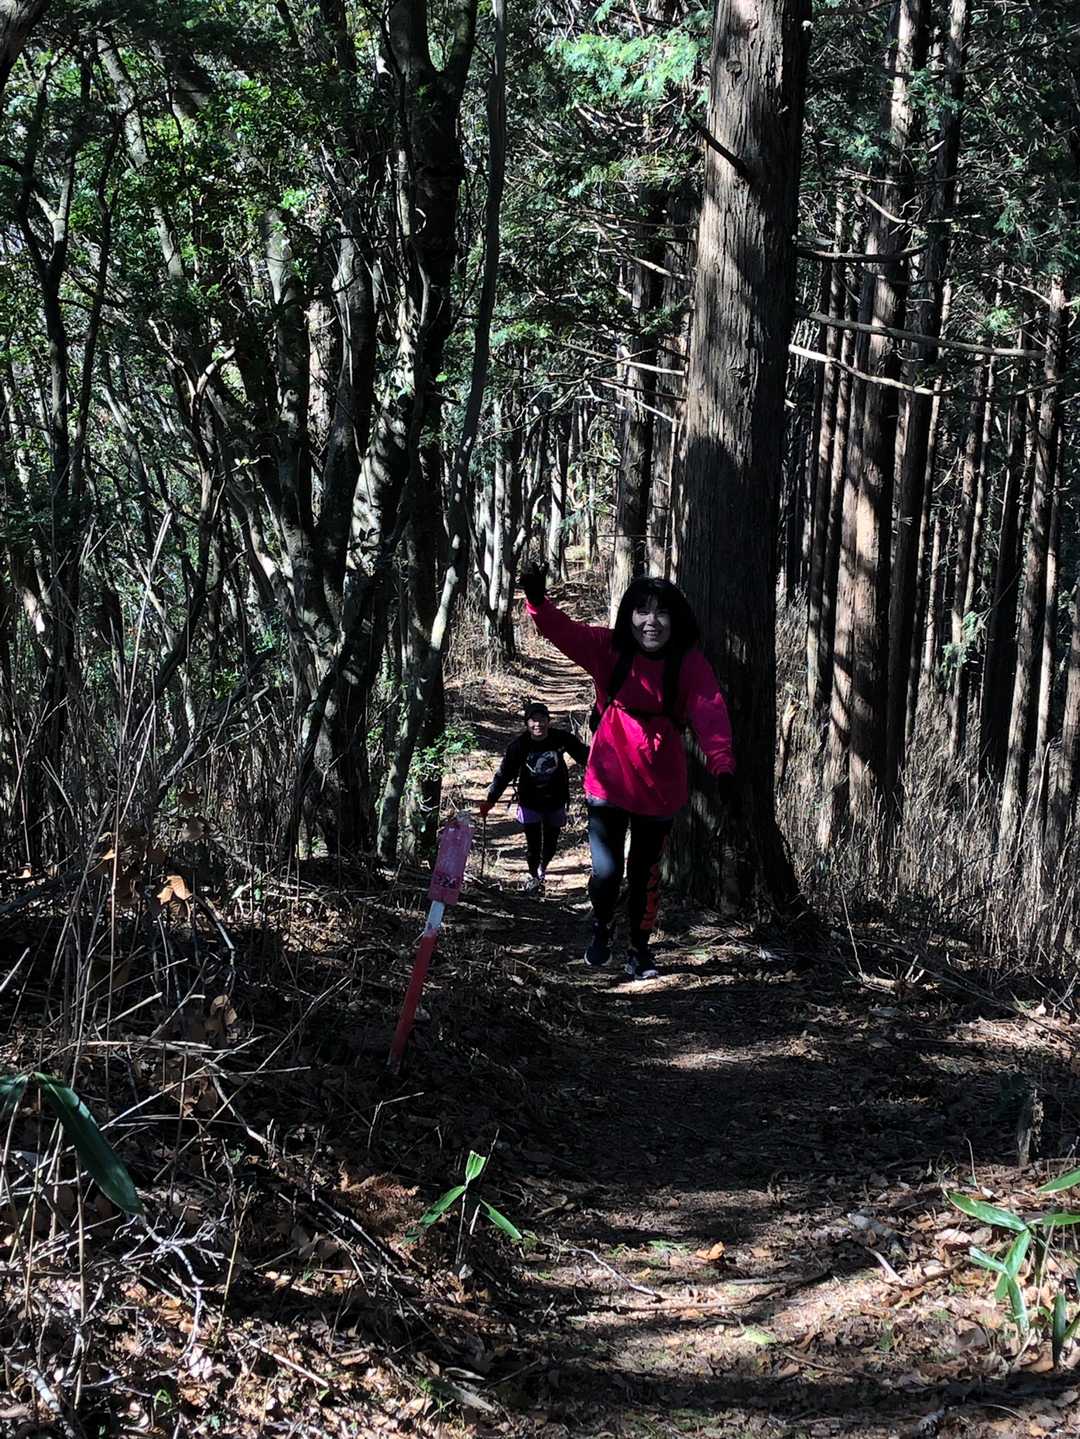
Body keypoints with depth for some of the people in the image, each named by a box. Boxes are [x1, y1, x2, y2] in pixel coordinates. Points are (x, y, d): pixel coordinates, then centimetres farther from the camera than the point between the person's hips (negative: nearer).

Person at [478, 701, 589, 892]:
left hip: (555, 801, 1)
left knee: (551, 844, 12)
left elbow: (585, 755, -3)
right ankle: (534, 876, 27)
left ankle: (542, 867, 44)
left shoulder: (561, 738, -15)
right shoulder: (519, 744, -16)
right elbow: (504, 773, -11)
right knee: (533, 843, -1)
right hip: (530, 802, -1)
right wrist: (490, 800, -16)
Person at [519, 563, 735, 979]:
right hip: (609, 781, 0)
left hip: (660, 787, 0)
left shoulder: (690, 663, -9)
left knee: (645, 873, 14)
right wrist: (537, 601, -42)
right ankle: (601, 926, 29)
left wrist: (722, 763, -40)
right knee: (606, 870, -5)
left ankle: (640, 949, 36)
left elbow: (710, 712, -22)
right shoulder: (609, 649, -6)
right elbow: (564, 631, -20)